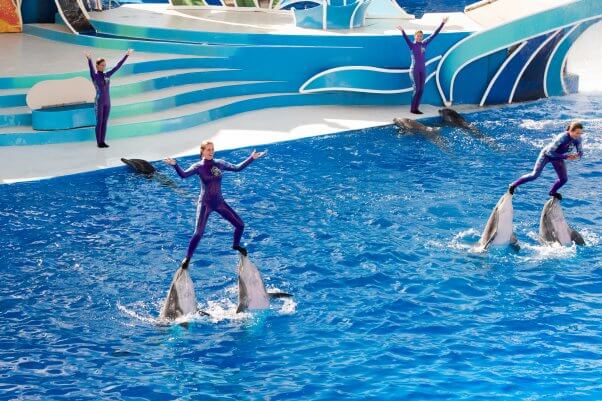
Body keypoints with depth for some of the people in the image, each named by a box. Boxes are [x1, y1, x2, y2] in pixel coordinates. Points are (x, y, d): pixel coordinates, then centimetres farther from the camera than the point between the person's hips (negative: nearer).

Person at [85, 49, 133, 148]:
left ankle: (102, 141, 12)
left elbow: (118, 66, 10)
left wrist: (126, 55, 9)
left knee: (104, 122, 7)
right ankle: (99, 142, 2)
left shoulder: (107, 75, 9)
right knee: (99, 122, -2)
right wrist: (89, 59, -48)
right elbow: (91, 68, -26)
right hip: (99, 102, -5)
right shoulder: (94, 75, -6)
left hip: (107, 102, 5)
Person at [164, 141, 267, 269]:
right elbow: (183, 175, -26)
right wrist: (175, 165, -44)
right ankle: (187, 258, 4)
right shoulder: (198, 166, -11)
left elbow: (237, 168, 11)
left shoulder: (219, 163, 1)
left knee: (240, 225, 6)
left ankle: (236, 245, 36)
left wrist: (251, 158, 11)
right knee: (198, 233, -14)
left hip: (219, 202, 5)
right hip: (205, 204, -4)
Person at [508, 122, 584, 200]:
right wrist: (565, 157, -37)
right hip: (547, 154, -6)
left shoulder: (577, 139, -19)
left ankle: (552, 192, 31)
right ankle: (513, 186, 3)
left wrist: (577, 155, -33)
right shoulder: (562, 138, -37)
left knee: (564, 179, 2)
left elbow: (581, 152, -8)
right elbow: (550, 152, -34)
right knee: (535, 175, -10)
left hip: (557, 156, 6)